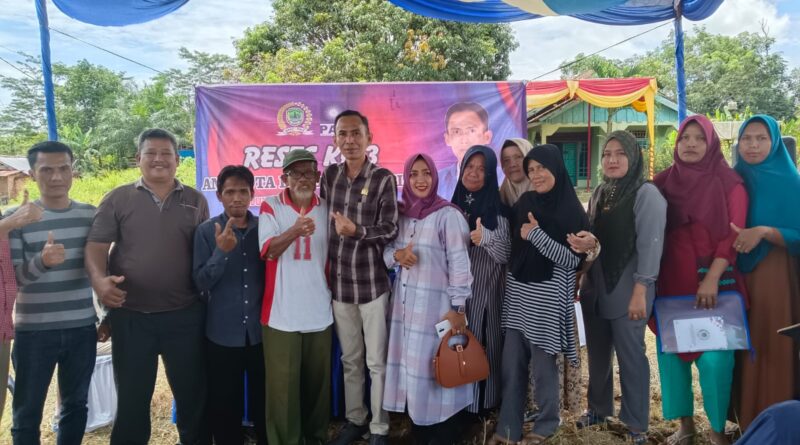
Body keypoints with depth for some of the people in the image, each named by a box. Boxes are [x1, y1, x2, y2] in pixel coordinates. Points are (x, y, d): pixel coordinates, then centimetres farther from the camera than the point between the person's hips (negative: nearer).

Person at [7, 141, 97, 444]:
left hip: (82, 329, 2)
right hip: (33, 331, -2)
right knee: (27, 412, 8)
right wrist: (42, 261, -28)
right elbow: (11, 278, -9)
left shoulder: (91, 215, 4)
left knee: (76, 405, 13)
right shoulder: (15, 218, -4)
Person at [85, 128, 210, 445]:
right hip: (130, 315, 0)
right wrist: (99, 279, -20)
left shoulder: (195, 201, 6)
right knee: (131, 396, 14)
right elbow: (96, 245, -1)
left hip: (185, 315, 1)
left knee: (193, 391, 12)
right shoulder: (117, 199, 3)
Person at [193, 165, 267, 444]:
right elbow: (200, 281, -9)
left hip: (260, 330, 2)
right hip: (222, 333, -1)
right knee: (225, 403, 11)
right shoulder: (206, 231, -4)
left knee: (264, 399, 15)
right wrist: (222, 251, -23)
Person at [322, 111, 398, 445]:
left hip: (372, 282, -4)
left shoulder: (384, 179, -8)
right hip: (339, 282, 4)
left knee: (377, 362, 6)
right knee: (350, 360, 17)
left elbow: (390, 229, -11)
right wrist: (327, 264, 10)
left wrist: (357, 232, -29)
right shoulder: (329, 175, 5)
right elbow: (325, 220, 13)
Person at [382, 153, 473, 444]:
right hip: (405, 304, 6)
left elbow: (460, 265, -13)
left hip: (436, 305, -6)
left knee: (436, 370, 1)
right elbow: (386, 252, 13)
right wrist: (397, 255, -10)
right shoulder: (401, 213, 8)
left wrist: (457, 308, -14)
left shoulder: (448, 215, -11)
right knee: (411, 367, 11)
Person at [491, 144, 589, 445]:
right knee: (511, 364, 6)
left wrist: (536, 235, -17)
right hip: (518, 291, 5)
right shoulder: (524, 203, 7)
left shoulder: (571, 210, -7)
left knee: (543, 366, 6)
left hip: (548, 295, -4)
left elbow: (573, 259, -13)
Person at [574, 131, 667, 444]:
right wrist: (583, 243, -5)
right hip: (595, 288, 6)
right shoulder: (599, 193, 12)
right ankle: (598, 408, 33)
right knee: (597, 353, 15)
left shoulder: (647, 194, -9)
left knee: (630, 356, 3)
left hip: (626, 292, -6)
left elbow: (650, 245, -14)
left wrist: (640, 292, -18)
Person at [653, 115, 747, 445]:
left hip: (714, 281, -3)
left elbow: (733, 234, -6)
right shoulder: (663, 182, 7)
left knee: (714, 355, -7)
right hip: (670, 280, 3)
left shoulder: (729, 183, 1)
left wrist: (712, 278, -16)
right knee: (670, 350, 4)